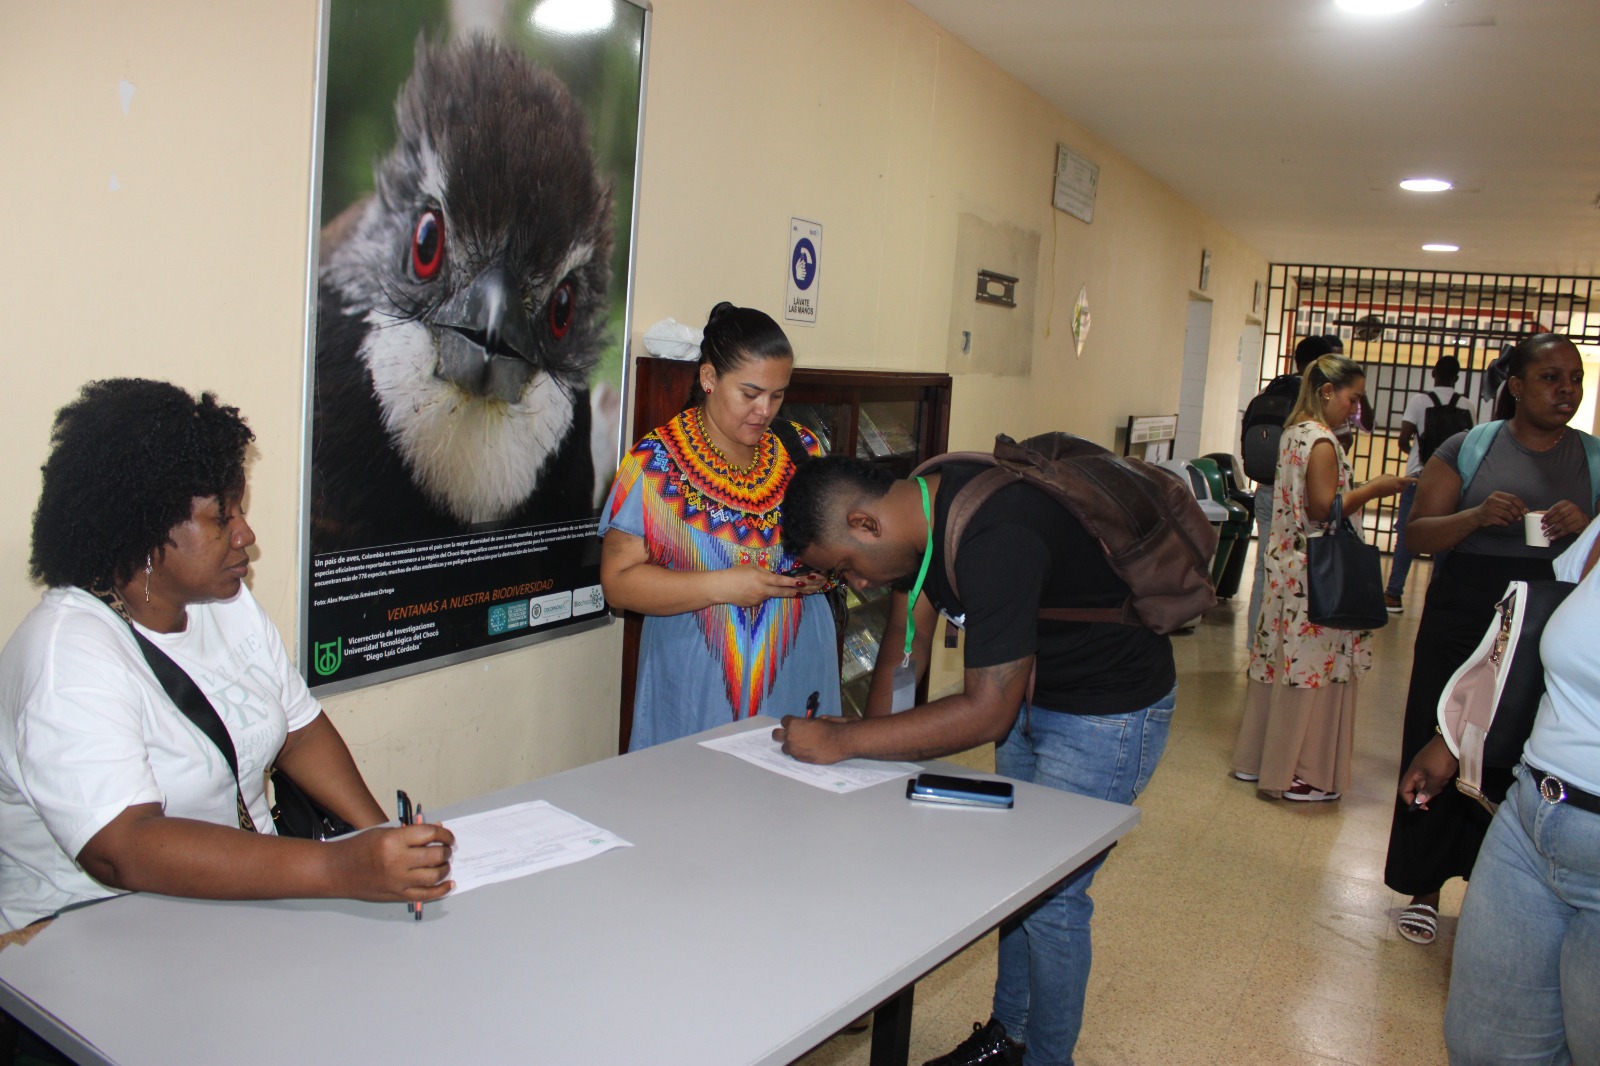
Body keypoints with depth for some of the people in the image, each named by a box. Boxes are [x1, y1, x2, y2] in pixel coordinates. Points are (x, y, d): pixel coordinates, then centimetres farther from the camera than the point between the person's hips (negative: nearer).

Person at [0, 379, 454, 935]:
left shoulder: (229, 604, 7)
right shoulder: (68, 656, -19)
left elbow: (301, 730, 9)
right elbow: (120, 851, -29)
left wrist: (383, 840, -9)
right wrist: (342, 869, -38)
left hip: (248, 893, 7)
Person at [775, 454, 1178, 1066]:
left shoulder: (992, 541, -36)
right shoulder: (915, 510, -9)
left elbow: (987, 714, -34)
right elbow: (906, 646, 0)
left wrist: (844, 742, -30)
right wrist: (867, 751, -8)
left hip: (1110, 708, -9)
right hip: (1029, 688, 9)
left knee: (1049, 895, -2)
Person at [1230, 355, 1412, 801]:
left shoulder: (1294, 432, 12)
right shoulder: (1322, 441, -16)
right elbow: (1325, 508, -20)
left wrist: (1364, 490, 16)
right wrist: (1374, 488, -11)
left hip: (1287, 567, 10)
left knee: (1281, 661, 15)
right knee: (1312, 667, -2)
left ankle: (1258, 758, 25)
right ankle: (1298, 774, 7)